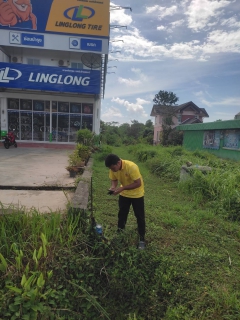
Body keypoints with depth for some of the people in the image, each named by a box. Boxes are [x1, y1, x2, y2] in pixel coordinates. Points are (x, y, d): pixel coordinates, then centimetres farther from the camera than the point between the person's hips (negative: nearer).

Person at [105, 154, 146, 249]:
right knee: (122, 213, 17)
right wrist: (113, 187, -25)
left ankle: (142, 238, 19)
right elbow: (114, 180, -2)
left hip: (137, 194, -5)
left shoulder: (131, 167, -35)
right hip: (124, 193, 5)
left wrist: (122, 188, -36)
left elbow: (138, 183, -32)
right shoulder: (113, 168, -17)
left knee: (139, 216, 4)